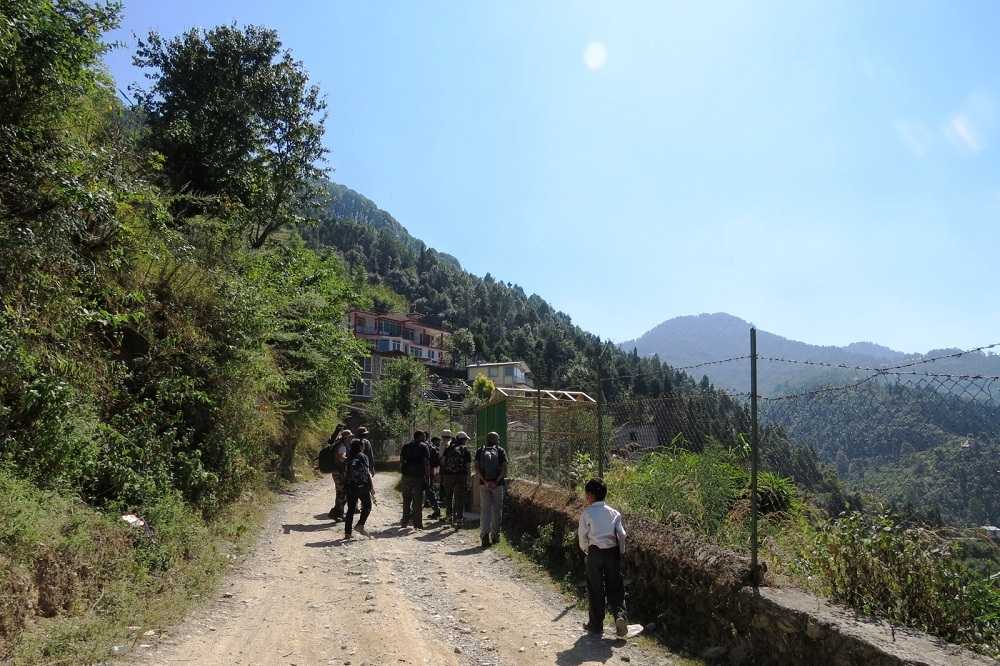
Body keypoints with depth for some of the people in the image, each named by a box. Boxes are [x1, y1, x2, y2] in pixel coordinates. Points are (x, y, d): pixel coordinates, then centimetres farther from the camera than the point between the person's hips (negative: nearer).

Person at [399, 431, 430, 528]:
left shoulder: (405, 446, 12)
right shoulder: (423, 447, -3)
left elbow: (401, 461, 11)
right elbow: (427, 463, -9)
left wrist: (403, 472, 16)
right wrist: (427, 475, -6)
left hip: (407, 476, 4)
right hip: (419, 476, -4)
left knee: (406, 501, 15)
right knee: (418, 502, 1)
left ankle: (405, 521, 19)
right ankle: (417, 523, 0)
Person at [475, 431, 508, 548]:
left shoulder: (480, 451, 4)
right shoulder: (501, 451, 0)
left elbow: (476, 469, -6)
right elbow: (504, 469, -10)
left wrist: (485, 482, -10)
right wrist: (496, 482, -13)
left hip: (484, 484, 1)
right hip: (498, 485, -1)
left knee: (485, 510, 3)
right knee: (497, 510, 11)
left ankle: (485, 534, -12)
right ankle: (495, 535, 18)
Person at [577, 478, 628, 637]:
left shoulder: (586, 513, -5)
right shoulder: (614, 512, 5)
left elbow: (582, 536, -2)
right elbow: (622, 534, 2)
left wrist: (586, 551, 14)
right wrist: (621, 553, 13)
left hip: (595, 552, -3)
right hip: (613, 551, 3)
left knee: (595, 589, 8)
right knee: (615, 587, 11)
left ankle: (596, 625, 16)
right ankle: (620, 614, -11)